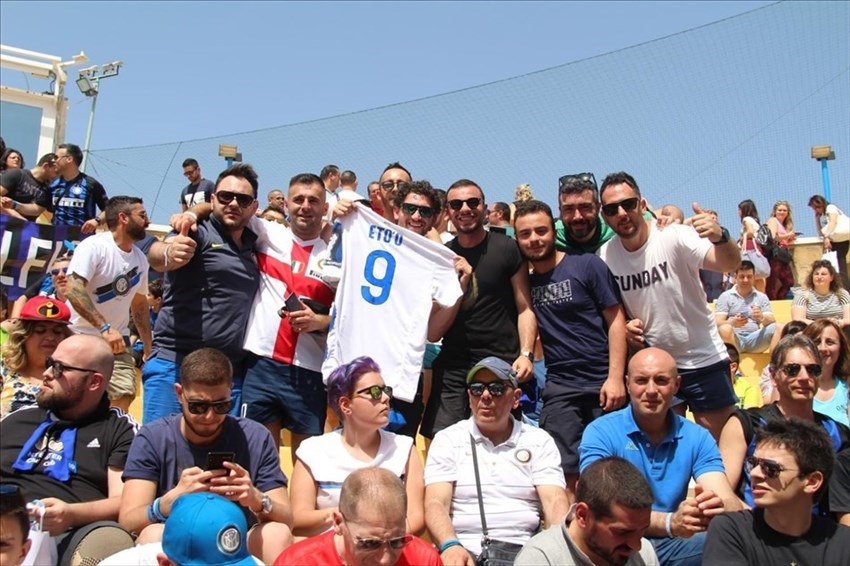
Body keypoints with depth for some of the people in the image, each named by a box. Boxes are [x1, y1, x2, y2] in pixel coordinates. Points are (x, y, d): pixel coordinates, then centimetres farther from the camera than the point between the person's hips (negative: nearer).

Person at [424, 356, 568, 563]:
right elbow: (436, 504, -1)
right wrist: (450, 545, -22)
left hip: (524, 551, 1)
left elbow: (555, 502, 3)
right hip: (465, 551, 0)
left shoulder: (540, 441, 15)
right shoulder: (447, 439, 11)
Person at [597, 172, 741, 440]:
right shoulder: (604, 256, -4)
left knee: (718, 441, 7)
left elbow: (730, 264, -31)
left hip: (703, 359, -3)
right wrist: (625, 327, -11)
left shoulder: (674, 236, -17)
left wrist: (720, 237, -52)